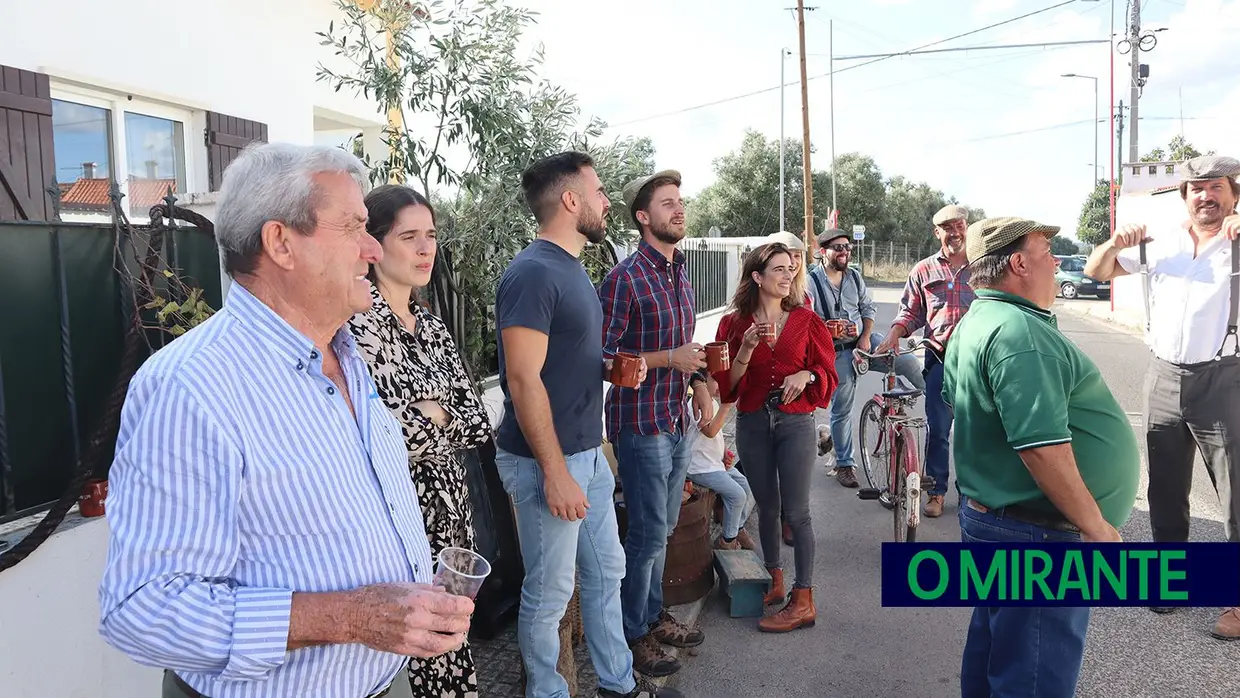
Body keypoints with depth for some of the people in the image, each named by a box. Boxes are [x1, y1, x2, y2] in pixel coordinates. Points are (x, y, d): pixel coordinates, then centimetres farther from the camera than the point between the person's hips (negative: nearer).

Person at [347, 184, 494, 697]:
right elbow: (391, 437, -24)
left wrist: (432, 415, -9)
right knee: (418, 652, 5)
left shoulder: (431, 326, 9)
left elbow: (477, 421, 7)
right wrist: (445, 417, -8)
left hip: (449, 511, 7)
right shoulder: (360, 323, -16)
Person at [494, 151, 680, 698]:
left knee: (606, 571, 19)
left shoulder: (571, 267, 11)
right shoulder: (532, 273, -19)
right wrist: (555, 473, -22)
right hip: (547, 461, -9)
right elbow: (524, 381, -22)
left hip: (589, 453, 9)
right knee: (549, 591, 7)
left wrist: (614, 369, 2)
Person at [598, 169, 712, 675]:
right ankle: (635, 634, 18)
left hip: (677, 420, 8)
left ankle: (654, 615, 34)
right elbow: (603, 356, -17)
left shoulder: (680, 272, 10)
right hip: (641, 424, -8)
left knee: (662, 529, 18)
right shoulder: (625, 278, -15)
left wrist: (699, 384, 8)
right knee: (649, 534, 1)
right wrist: (668, 359, -20)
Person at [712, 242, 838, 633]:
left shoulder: (806, 320, 0)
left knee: (796, 511, -1)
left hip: (795, 422, -2)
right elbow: (727, 384, -2)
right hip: (753, 422, 2)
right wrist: (747, 347, -16)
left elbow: (827, 373, 5)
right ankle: (775, 583, 32)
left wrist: (806, 375, -16)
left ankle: (803, 601, 8)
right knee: (767, 508, 14)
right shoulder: (734, 323, 1)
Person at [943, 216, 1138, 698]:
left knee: (992, 645, 24)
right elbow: (1041, 443, -29)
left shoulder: (973, 324, 11)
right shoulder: (1020, 333, -23)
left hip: (986, 511, 11)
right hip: (1035, 532, -11)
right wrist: (1096, 526, -20)